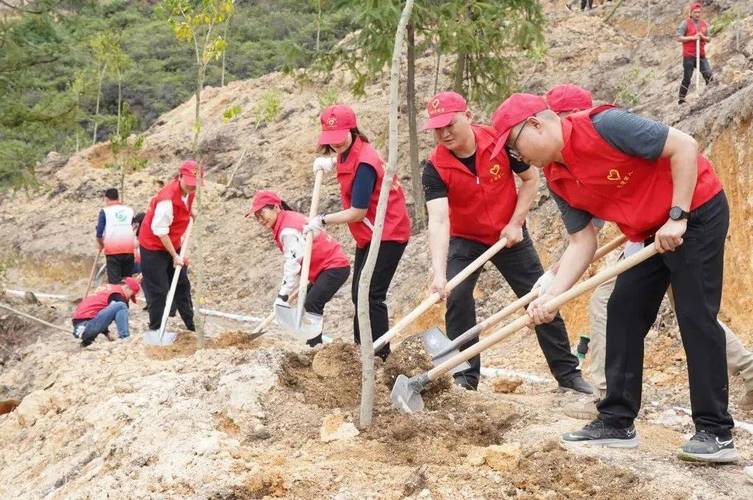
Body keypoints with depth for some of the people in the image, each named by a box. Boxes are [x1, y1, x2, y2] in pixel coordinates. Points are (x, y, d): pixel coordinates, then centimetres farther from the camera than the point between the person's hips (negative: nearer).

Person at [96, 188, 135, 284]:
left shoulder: (105, 211, 2)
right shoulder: (130, 210, 13)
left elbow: (99, 233, 0)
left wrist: (101, 245, 18)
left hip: (112, 249, -3)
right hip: (129, 248, 3)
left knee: (114, 281, -3)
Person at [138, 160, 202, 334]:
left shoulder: (188, 191, -6)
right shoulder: (168, 198, -31)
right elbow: (160, 231, -26)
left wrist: (190, 211, 3)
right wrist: (175, 256, -21)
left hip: (172, 245, 9)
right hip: (153, 247, -9)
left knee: (182, 285, 14)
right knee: (159, 291, -6)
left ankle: (193, 327, 23)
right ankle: (155, 331, 3)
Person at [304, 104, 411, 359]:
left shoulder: (364, 163, -26)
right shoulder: (348, 153, 2)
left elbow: (357, 212, -25)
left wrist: (323, 221, -14)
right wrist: (332, 164, 17)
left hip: (387, 233, -11)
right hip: (367, 235, 11)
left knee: (370, 295, -18)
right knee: (359, 294, 16)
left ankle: (380, 356, -16)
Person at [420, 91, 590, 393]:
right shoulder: (435, 169, -23)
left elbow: (531, 179, -5)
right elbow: (438, 220, -34)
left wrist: (515, 223, -14)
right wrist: (439, 273, -46)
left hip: (510, 236, 1)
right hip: (465, 240, -1)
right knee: (457, 298, -17)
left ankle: (568, 373, 14)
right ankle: (466, 376, -4)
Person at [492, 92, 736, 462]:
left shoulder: (604, 126, -25)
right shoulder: (557, 180, 0)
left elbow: (684, 146, -24)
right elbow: (582, 242, 0)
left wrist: (676, 217, -23)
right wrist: (551, 296, -13)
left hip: (697, 212, -9)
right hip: (651, 233, 9)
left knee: (696, 316, -10)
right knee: (623, 313, 5)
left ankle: (716, 434, -6)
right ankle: (617, 422, 11)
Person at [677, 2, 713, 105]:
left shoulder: (704, 24, 10)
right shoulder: (685, 23, -4)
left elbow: (708, 39, 14)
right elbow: (679, 38, -10)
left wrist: (703, 37, -8)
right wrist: (692, 37, -18)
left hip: (701, 55, 4)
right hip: (688, 56, -4)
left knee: (709, 75, -9)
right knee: (687, 78, 0)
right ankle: (681, 99, 9)